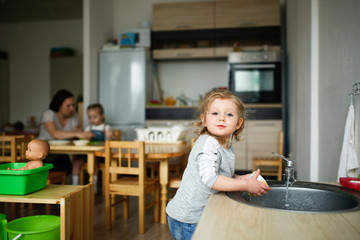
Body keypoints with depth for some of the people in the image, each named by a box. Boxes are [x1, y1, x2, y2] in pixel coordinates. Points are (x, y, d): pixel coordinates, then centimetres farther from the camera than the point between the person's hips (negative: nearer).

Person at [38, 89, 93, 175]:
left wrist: (84, 134, -29)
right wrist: (77, 134, -45)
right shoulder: (48, 114, -15)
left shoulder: (74, 115, 3)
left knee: (67, 169, -22)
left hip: (59, 156, 5)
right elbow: (54, 134, -34)